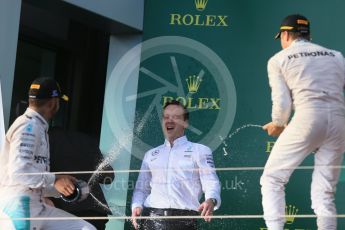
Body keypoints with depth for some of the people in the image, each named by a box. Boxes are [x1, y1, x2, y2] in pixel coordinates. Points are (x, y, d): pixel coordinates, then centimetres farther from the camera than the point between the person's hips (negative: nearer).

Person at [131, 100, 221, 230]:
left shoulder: (200, 151, 13)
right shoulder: (151, 155, 25)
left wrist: (211, 200, -21)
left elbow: (211, 183, 2)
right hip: (151, 218, 3)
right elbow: (141, 188, 23)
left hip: (184, 219, -3)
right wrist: (137, 206, 1)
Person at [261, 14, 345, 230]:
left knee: (272, 179, 6)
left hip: (307, 117, -4)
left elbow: (282, 102, 2)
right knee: (325, 192, 10)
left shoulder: (278, 59, 11)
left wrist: (278, 125, 20)